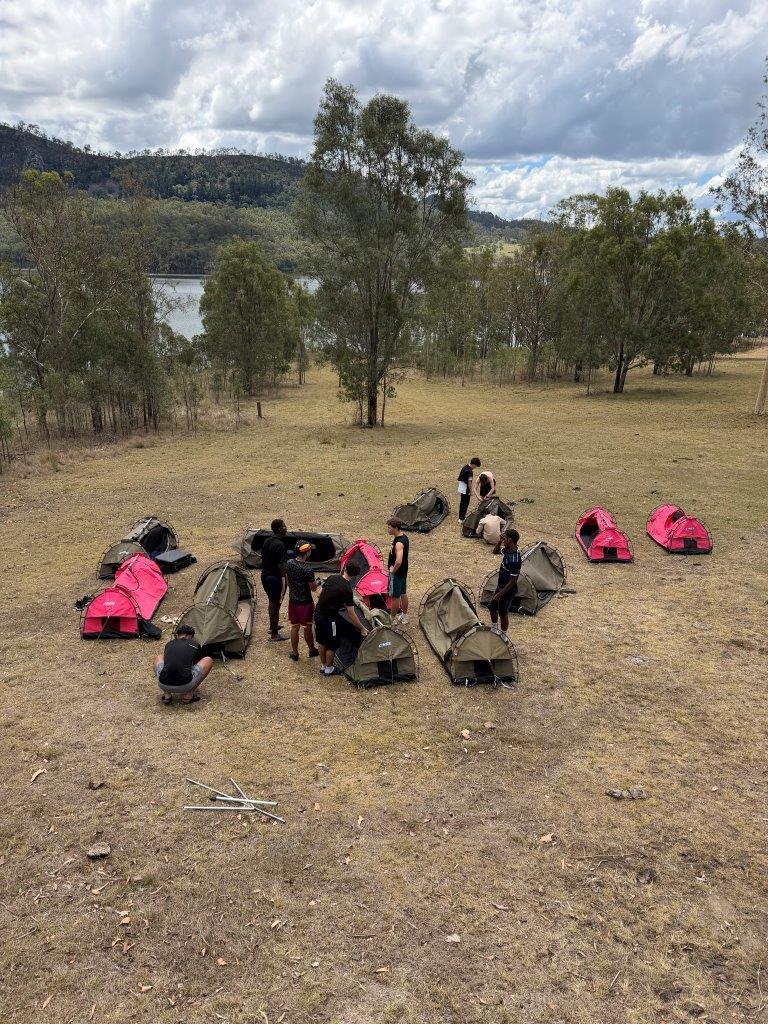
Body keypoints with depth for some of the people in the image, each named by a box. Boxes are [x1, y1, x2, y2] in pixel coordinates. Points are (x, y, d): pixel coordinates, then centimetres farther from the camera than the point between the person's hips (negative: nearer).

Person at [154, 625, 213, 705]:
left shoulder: (169, 644, 22)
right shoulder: (195, 645, 15)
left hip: (164, 685, 3)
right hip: (185, 686, -3)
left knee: (159, 658, 34)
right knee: (208, 661, 19)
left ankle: (167, 695, 16)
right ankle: (189, 695, 11)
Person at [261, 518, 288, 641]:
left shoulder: (266, 541, 5)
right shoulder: (279, 545, -23)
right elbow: (281, 565, -25)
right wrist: (285, 579, -19)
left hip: (265, 575, 9)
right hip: (275, 578, -9)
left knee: (272, 602, 24)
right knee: (275, 604, 1)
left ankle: (273, 626, 40)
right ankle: (274, 635, 10)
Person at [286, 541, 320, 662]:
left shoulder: (289, 563, -9)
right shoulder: (308, 571, -28)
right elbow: (313, 588, -16)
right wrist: (316, 581, 5)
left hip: (292, 601, 5)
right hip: (305, 603, -5)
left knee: (294, 627, 17)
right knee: (307, 628, 14)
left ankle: (295, 653, 28)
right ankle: (312, 650, 35)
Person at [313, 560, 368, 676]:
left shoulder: (331, 578, -2)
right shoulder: (347, 589, -20)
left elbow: (320, 595, 10)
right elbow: (351, 614, -16)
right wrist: (362, 629, -7)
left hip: (318, 613, 7)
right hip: (329, 619, -7)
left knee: (321, 641, 23)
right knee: (332, 645, 15)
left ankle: (323, 666, 39)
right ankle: (329, 669, 30)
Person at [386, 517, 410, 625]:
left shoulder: (399, 543, -29)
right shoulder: (404, 537, 2)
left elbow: (398, 561, -40)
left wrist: (393, 570, -22)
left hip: (397, 573, -9)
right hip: (404, 571, 9)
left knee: (395, 596, 4)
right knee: (403, 594, 19)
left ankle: (392, 619, 17)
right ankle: (404, 617, 32)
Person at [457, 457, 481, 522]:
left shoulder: (464, 467, 4)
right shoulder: (470, 471, -24)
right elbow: (469, 482, -21)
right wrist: (471, 491, -12)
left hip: (461, 488, 9)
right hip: (465, 489, -9)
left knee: (462, 503, 18)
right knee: (465, 504, 2)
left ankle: (460, 518, 28)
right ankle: (462, 519, 8)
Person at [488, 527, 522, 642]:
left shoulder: (515, 560, -33)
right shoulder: (508, 550, -6)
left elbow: (512, 581, -27)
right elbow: (495, 551, 15)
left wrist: (500, 594, -21)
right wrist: (501, 540, -4)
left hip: (508, 590, -9)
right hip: (500, 586, 9)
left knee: (503, 612, 10)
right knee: (492, 607, 23)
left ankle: (504, 635, 31)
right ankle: (495, 629, 44)